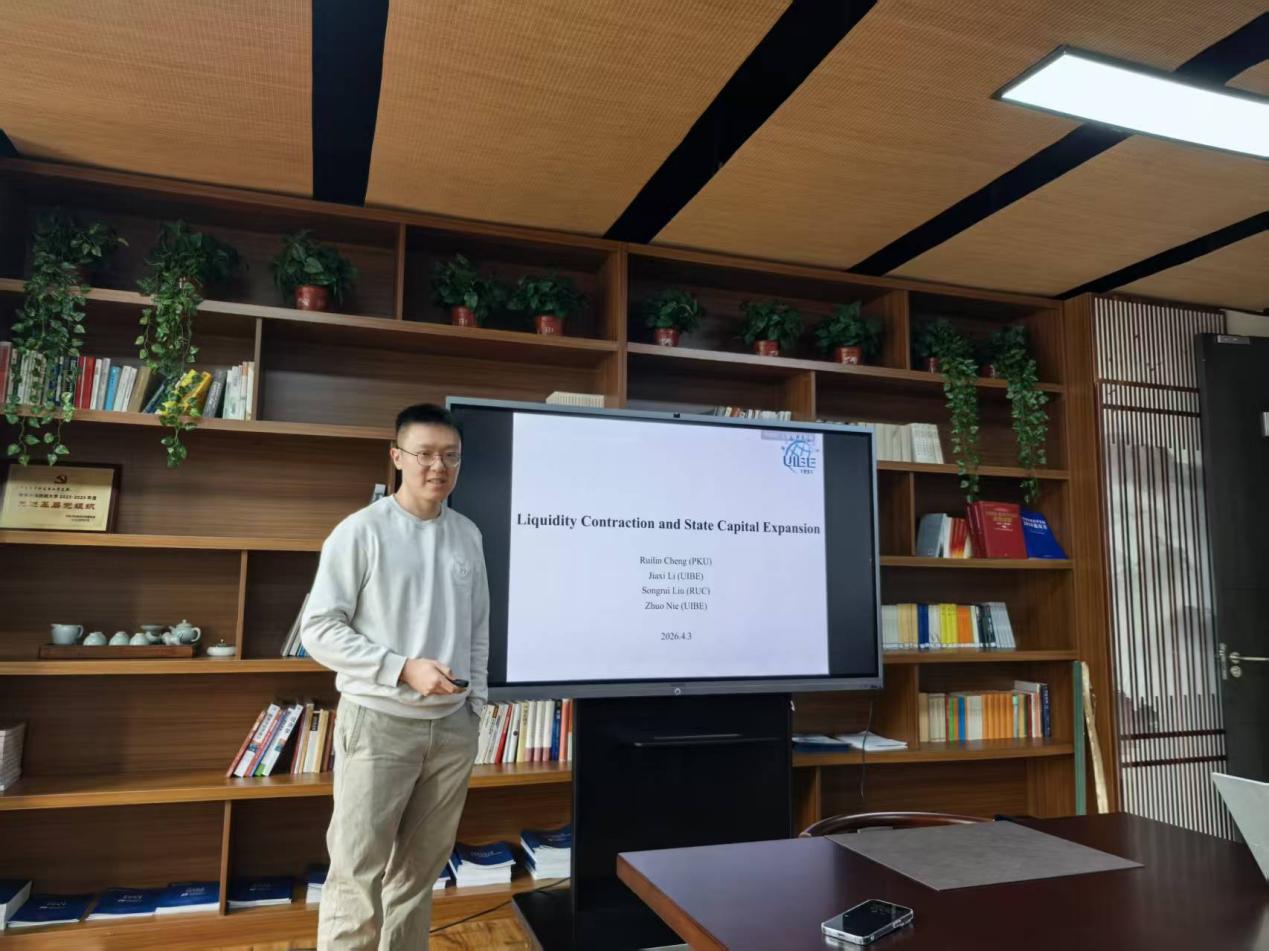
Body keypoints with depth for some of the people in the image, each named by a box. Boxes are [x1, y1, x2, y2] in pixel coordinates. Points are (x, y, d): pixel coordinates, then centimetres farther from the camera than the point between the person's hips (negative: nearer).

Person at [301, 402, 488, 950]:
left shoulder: (468, 535, 7)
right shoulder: (361, 532, -8)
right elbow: (319, 630, -10)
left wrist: (476, 703, 9)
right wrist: (403, 669, -18)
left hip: (453, 727, 5)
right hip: (378, 723, -4)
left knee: (419, 874, 15)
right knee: (357, 879, 2)